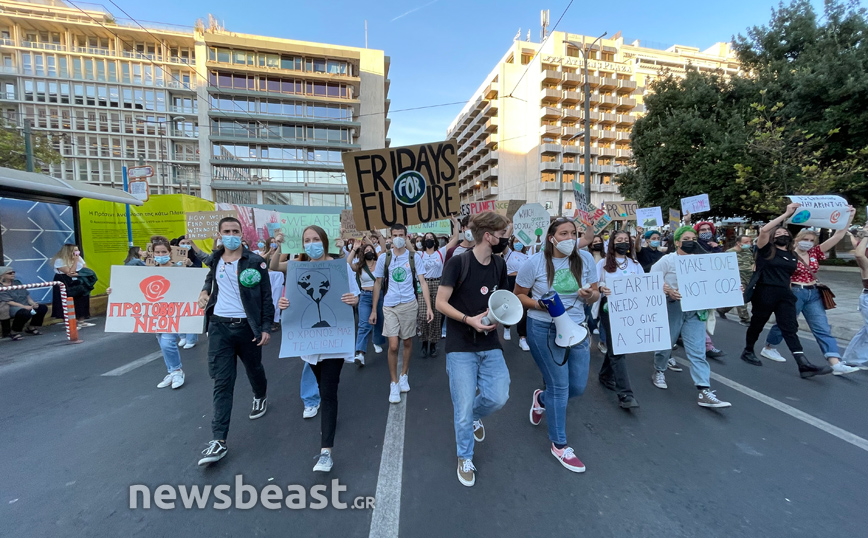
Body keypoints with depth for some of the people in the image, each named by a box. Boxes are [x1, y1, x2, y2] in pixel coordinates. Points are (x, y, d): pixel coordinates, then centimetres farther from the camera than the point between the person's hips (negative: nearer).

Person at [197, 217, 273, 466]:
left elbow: (266, 297, -7)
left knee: (254, 369, 18)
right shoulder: (215, 260, 6)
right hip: (219, 326, 3)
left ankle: (260, 398, 50)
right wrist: (205, 291, 8)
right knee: (222, 383, 0)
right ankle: (218, 440, 4)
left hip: (247, 325, -2)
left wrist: (266, 326, -12)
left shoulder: (255, 261, -8)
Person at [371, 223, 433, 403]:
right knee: (393, 346, -4)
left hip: (409, 305, 0)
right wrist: (374, 310, 5)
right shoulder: (384, 258, 1)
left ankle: (404, 376, 33)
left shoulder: (414, 257, -1)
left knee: (408, 343, 12)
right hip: (389, 306, 0)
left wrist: (429, 307, -11)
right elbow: (377, 284, 7)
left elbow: (422, 282, -2)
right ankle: (394, 384, 13)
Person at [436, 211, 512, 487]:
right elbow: (440, 303, -13)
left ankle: (474, 417, 37)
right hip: (461, 347, -5)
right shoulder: (458, 262, -14)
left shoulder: (499, 265, 4)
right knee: (463, 407, 3)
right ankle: (465, 458, 31)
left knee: (499, 397, 1)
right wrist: (469, 320, -25)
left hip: (490, 345, 5)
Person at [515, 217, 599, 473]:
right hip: (543, 329, -4)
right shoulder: (535, 262, -10)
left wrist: (589, 295, -18)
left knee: (578, 387, 11)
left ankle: (542, 399, 44)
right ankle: (559, 445, 24)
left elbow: (595, 294, 6)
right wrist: (538, 305, -20)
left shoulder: (585, 259, -1)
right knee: (560, 386, 2)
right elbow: (518, 295, -2)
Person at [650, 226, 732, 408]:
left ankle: (704, 391, -3)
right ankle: (659, 371, 34)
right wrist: (668, 291, -24)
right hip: (672, 307, -3)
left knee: (698, 351, -2)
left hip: (695, 309, 3)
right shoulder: (668, 260, -4)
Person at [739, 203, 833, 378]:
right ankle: (748, 351, 25)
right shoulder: (766, 250, -1)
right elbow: (763, 230, -19)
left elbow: (790, 276, 23)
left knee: (790, 329, -2)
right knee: (757, 324, 8)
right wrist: (787, 214, -17)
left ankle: (804, 365, -6)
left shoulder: (793, 256, 16)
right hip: (764, 293, -5)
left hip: (785, 295, 5)